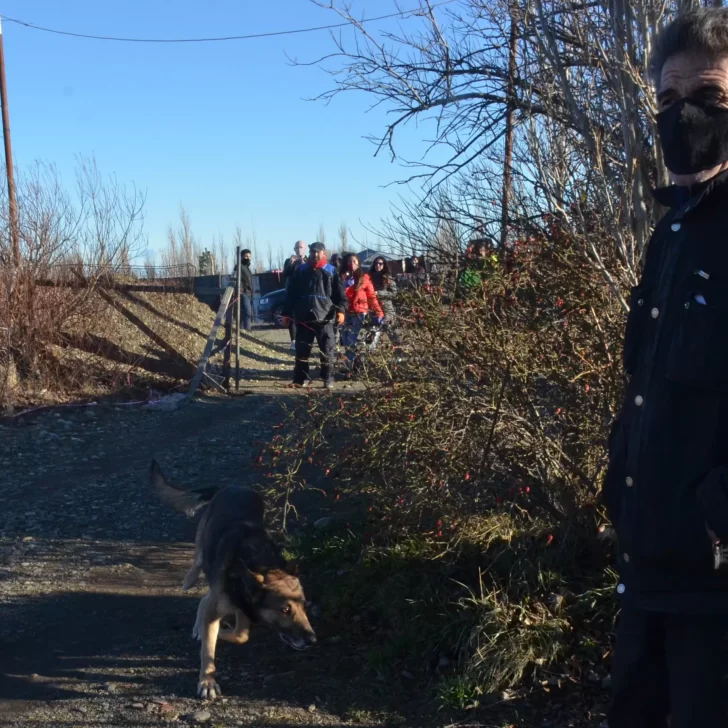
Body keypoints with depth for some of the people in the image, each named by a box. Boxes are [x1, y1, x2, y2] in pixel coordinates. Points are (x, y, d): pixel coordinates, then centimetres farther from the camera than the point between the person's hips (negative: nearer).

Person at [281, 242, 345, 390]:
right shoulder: (301, 270, 11)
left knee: (327, 349, 0)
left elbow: (340, 293, 0)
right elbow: (291, 292, 11)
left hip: (324, 317, -1)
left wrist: (341, 310, -15)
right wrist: (287, 312, 6)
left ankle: (328, 378, 8)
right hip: (304, 317, 2)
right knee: (302, 349, 5)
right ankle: (301, 377, 13)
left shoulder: (331, 271, 7)